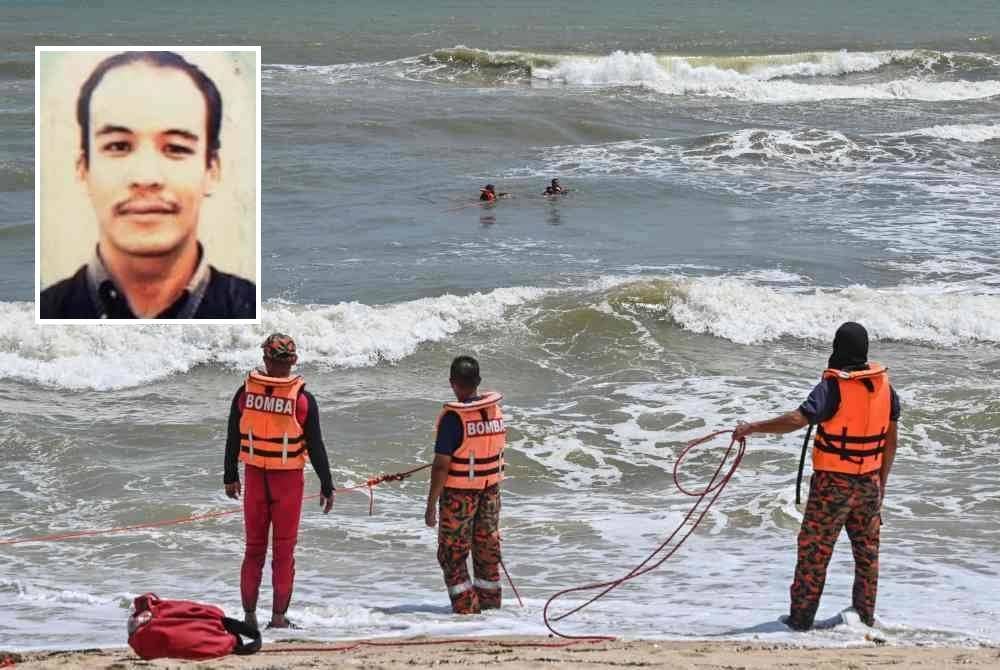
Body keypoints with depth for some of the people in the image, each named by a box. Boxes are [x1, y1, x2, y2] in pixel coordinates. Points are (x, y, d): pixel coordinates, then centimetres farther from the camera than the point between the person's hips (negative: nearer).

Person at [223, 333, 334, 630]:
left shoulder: (245, 392, -4)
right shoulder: (302, 399, -12)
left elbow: (233, 439, 3)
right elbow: (316, 446, -9)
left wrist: (230, 476, 15)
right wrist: (326, 486, 0)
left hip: (255, 478, 2)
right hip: (288, 482, -2)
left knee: (254, 547, 12)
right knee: (284, 550, 6)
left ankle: (249, 614, 15)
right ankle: (278, 617, 8)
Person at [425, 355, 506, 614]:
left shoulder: (454, 417, -20)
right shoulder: (495, 409, -2)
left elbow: (442, 465, -20)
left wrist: (431, 505, -13)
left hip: (459, 493, -6)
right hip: (490, 487, 6)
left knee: (452, 554, 5)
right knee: (488, 549, 17)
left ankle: (466, 610, 2)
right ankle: (490, 605, 25)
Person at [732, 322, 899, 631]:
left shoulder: (833, 387, -18)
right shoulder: (884, 385, 1)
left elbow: (797, 419, -31)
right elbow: (891, 440, 8)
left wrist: (752, 428, -25)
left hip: (833, 482, -5)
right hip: (869, 481, 5)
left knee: (814, 550, 3)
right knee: (867, 550, 17)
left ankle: (800, 617, 6)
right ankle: (865, 616, 24)